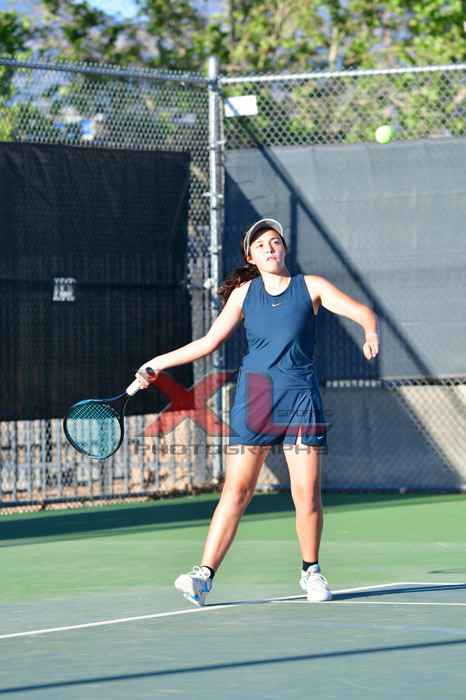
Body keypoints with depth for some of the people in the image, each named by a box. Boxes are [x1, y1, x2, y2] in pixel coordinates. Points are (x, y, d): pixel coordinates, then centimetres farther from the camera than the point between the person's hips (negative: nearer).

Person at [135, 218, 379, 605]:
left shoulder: (311, 287, 4)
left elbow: (362, 311, -3)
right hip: (254, 398, 1)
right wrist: (158, 363, 13)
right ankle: (204, 574, -9)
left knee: (307, 493, -4)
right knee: (236, 490, -7)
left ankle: (311, 571, 16)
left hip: (301, 397, -1)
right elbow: (208, 342, 14)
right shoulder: (244, 294, 10)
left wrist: (371, 333, -25)